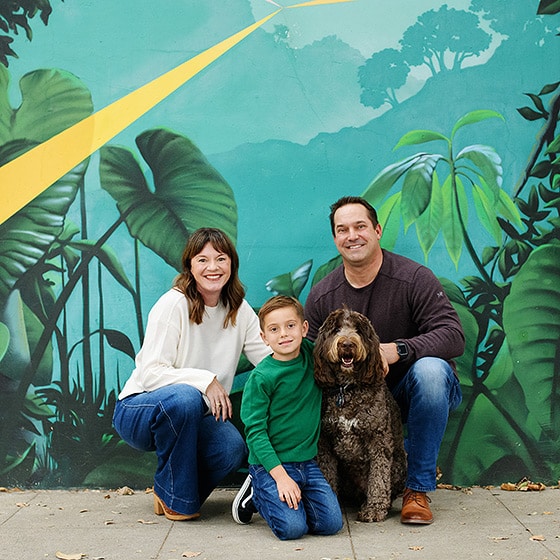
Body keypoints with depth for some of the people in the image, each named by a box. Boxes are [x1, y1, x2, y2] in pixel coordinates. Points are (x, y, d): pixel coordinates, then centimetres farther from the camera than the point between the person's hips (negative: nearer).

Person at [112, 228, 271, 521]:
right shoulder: (173, 305, -16)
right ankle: (174, 496, -14)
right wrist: (204, 379, -30)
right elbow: (150, 373, -22)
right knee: (184, 397, -38)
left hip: (194, 418, 4)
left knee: (233, 448, -27)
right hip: (138, 411, -4)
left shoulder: (238, 310, 2)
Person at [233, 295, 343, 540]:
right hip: (270, 464, -5)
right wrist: (280, 476, -20)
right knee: (292, 527, -20)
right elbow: (255, 432, -13)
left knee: (331, 523, -11)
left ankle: (284, 497, 14)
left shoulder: (311, 354, 2)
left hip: (307, 462, 5)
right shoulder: (261, 377, -13)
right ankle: (256, 492, 8)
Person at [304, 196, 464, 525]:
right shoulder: (321, 296, -1)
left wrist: (396, 350, -35)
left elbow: (453, 336, -21)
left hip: (417, 393, -3)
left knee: (429, 369, -36)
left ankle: (418, 488, -20)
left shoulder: (414, 279, -13)